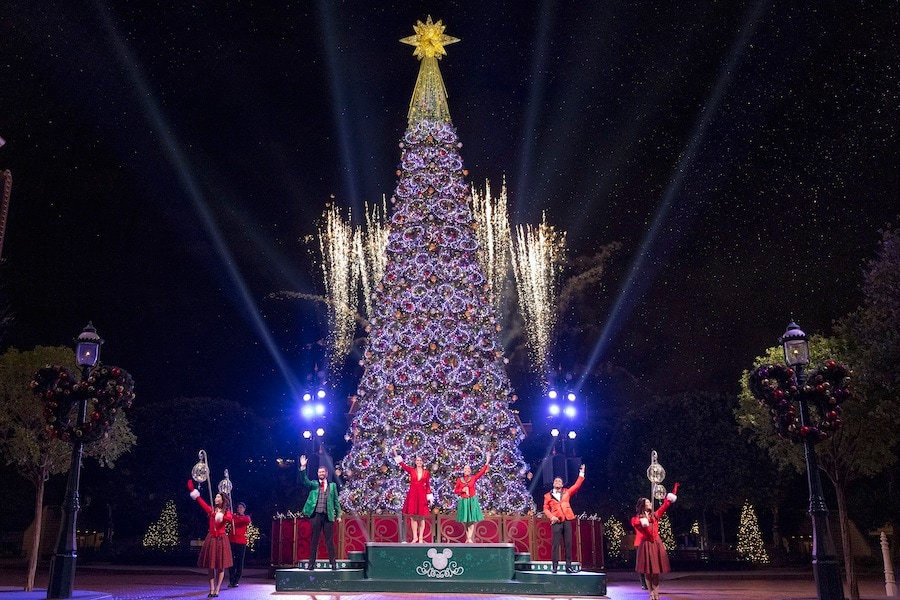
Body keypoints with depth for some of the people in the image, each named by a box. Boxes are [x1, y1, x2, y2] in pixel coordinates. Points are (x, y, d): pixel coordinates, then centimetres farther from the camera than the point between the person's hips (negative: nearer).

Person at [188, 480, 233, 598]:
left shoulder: (227, 511, 0)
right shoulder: (211, 509, 9)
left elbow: (230, 518, -22)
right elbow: (201, 502, 4)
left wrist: (222, 517, -42)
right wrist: (193, 490, -1)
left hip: (221, 539, -3)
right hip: (211, 538, 3)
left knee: (220, 566, -1)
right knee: (211, 566, 2)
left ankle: (217, 590, 3)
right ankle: (211, 590, 5)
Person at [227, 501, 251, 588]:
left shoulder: (246, 517, 9)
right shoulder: (233, 516, 12)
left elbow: (247, 520, -15)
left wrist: (238, 517, -26)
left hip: (241, 542, -1)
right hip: (232, 541, 1)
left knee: (240, 561, 0)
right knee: (231, 561, -3)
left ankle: (236, 581, 7)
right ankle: (231, 581, 1)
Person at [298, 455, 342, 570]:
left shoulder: (332, 485, 12)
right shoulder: (313, 485, 11)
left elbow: (336, 501, 12)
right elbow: (304, 481, -8)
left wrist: (338, 514, 6)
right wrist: (303, 468, -19)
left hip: (328, 515, 0)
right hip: (315, 515, 0)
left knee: (329, 540, 1)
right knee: (313, 540, 2)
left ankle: (333, 563, 4)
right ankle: (311, 563, 6)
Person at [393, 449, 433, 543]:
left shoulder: (426, 473, 5)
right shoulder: (411, 470, 5)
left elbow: (428, 485, 6)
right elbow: (401, 464, -2)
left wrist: (429, 496, 1)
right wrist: (395, 453, -9)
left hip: (422, 495, -1)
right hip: (412, 494, 1)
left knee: (421, 517, 1)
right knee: (413, 517, 2)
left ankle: (421, 538, 6)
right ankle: (415, 537, 10)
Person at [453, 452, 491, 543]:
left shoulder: (473, 478, 2)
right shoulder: (459, 480, 4)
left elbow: (482, 471, -6)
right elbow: (455, 491, 8)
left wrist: (487, 462, -13)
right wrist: (462, 490, -10)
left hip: (472, 501, -1)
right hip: (463, 501, 1)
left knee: (472, 520, -9)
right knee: (465, 521, 2)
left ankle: (470, 538, -14)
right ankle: (469, 539, 8)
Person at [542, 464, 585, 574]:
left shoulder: (566, 492, 17)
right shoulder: (548, 496, 11)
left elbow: (576, 486, 10)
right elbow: (545, 509, 7)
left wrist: (581, 474, 5)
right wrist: (551, 517, -10)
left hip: (567, 520, 2)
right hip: (556, 521, -2)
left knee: (568, 544, 0)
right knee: (555, 544, -5)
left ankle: (568, 566, 3)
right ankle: (554, 566, -1)